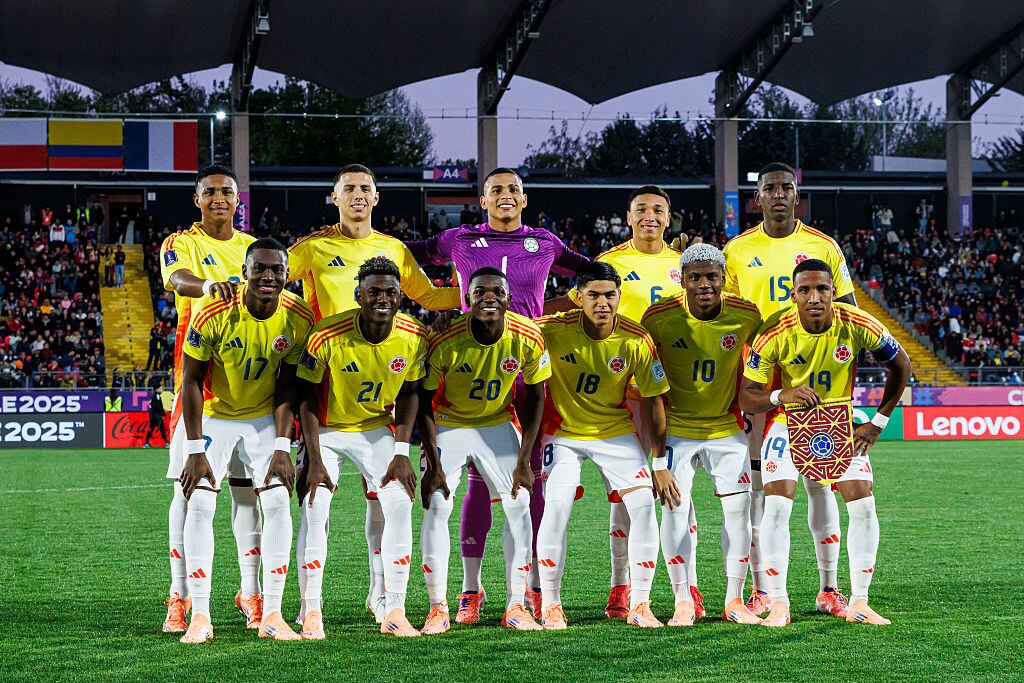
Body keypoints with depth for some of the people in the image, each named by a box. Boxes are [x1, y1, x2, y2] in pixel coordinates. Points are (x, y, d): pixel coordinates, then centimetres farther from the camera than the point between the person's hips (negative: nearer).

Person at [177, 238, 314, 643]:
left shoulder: (298, 318, -17)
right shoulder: (216, 313, -26)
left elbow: (288, 385, -6)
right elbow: (191, 380, -17)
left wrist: (282, 447, -13)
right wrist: (195, 450, -20)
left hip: (264, 417, 2)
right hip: (213, 416, -2)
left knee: (278, 503, -9)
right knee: (199, 505, -12)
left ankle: (272, 615, -3)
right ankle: (200, 615, -6)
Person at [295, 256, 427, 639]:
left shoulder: (414, 337, -16)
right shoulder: (327, 336, -26)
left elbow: (408, 394, -1)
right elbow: (307, 399, -16)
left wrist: (401, 452, -8)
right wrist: (315, 460, -19)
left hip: (377, 430, 3)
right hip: (327, 431, -3)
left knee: (400, 505, -10)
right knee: (314, 512, -14)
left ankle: (394, 612, -2)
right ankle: (311, 613, -3)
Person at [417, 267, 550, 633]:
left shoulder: (527, 339, -20)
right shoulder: (445, 342, -26)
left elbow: (535, 397, -6)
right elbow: (425, 401, -14)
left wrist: (524, 460, -8)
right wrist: (433, 463, -19)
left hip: (499, 422, 2)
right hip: (450, 423, -2)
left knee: (518, 504, -5)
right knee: (436, 505, -14)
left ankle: (516, 606, 3)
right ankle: (438, 608, -7)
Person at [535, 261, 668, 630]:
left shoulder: (637, 341, -15)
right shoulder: (554, 330, -19)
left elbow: (653, 403, -6)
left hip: (617, 430, 1)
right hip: (563, 430, -1)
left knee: (644, 505, -12)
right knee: (556, 506, -19)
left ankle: (640, 605, 0)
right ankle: (551, 605, -4)